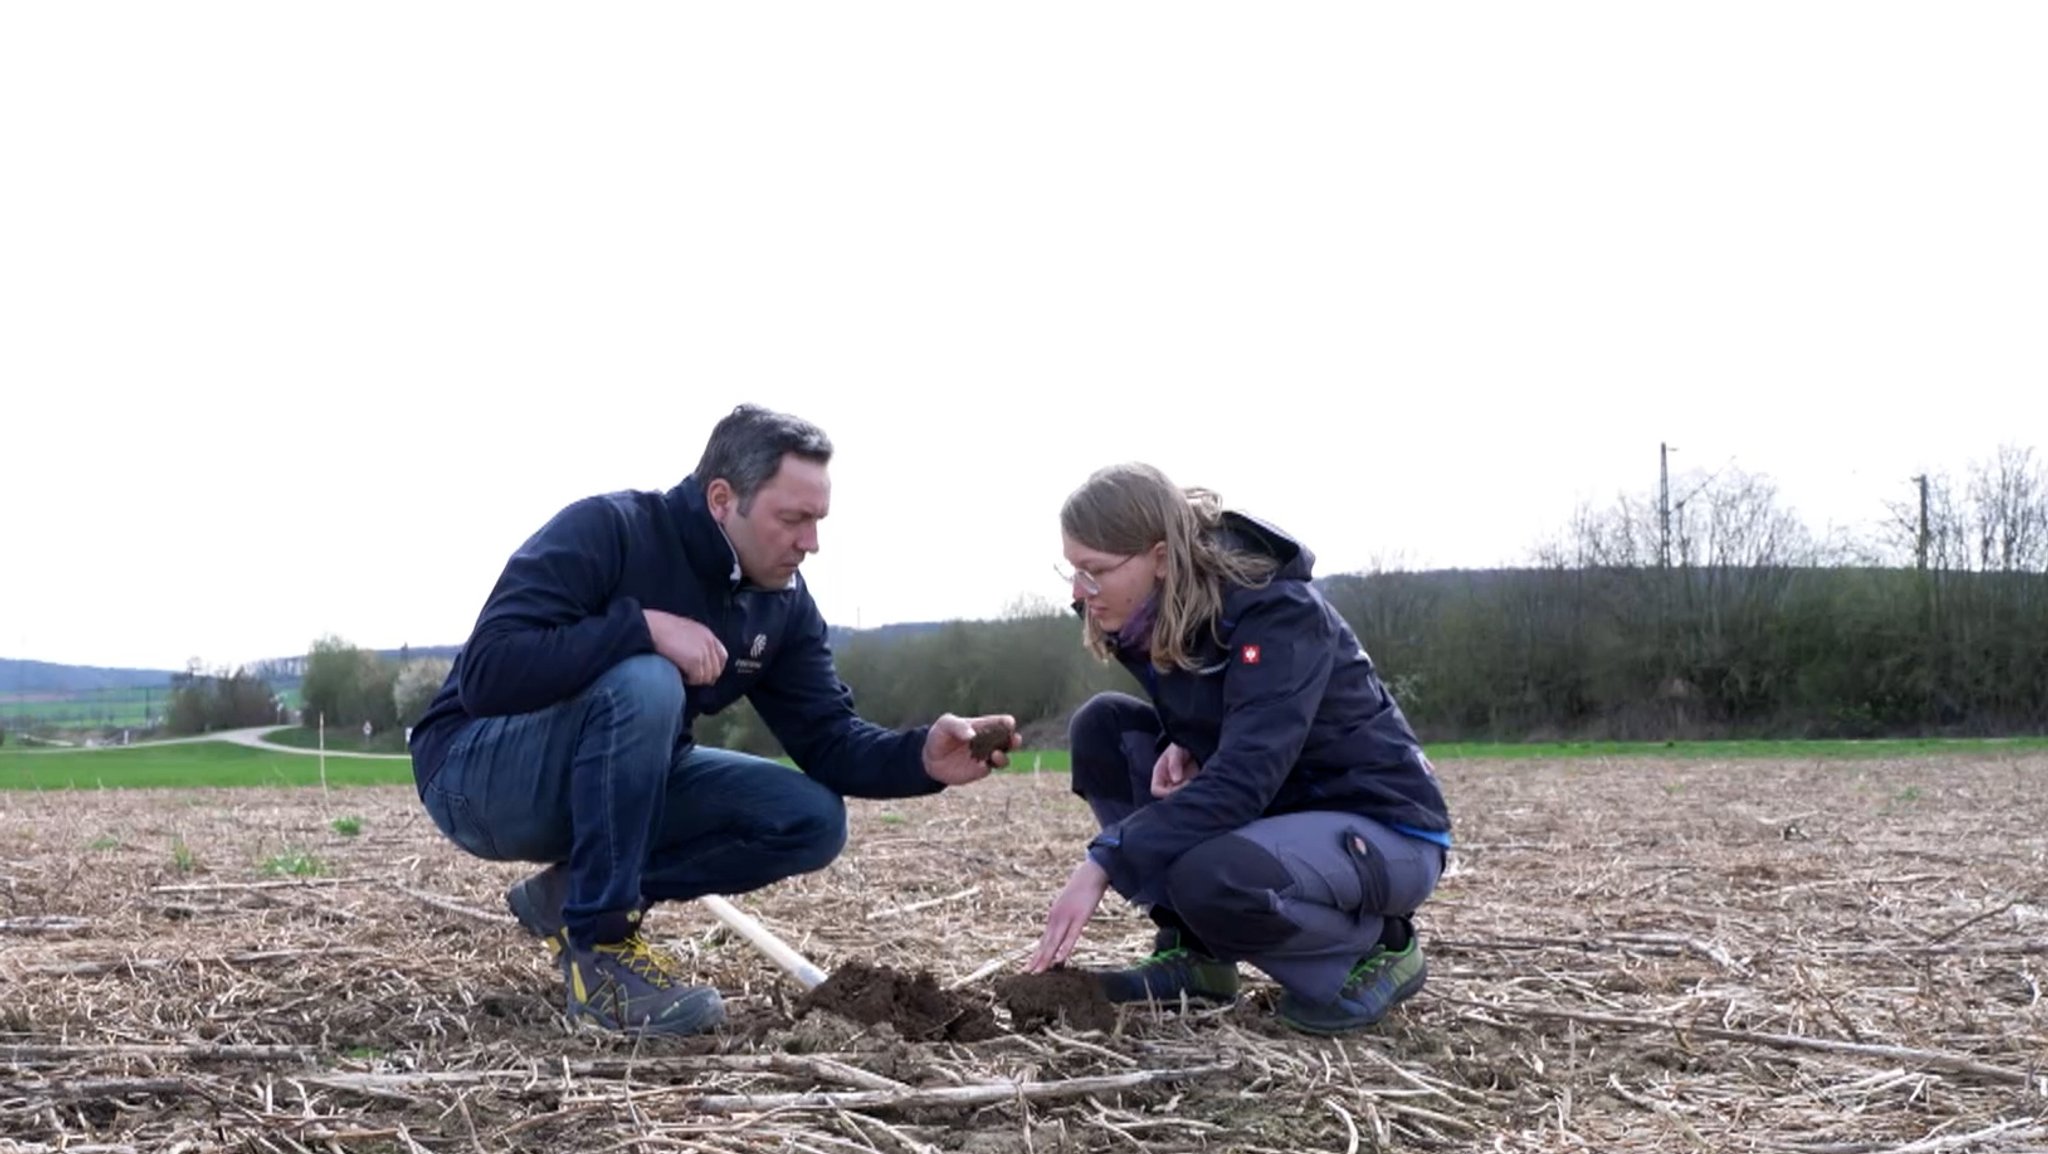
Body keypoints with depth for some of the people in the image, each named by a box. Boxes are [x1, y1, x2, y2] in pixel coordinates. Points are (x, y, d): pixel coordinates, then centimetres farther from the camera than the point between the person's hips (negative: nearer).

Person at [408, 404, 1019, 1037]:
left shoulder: (783, 604, -2)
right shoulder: (606, 530, -23)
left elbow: (829, 742, -6)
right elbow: (485, 671, -32)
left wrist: (923, 758, -26)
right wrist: (642, 625, -37)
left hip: (616, 783, 7)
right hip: (477, 773, -7)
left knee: (812, 819, -10)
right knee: (644, 685, -36)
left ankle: (572, 894, -1)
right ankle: (600, 950, -24)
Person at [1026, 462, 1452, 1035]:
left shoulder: (1279, 614, -26)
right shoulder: (1169, 608, -3)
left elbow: (1241, 779, -36)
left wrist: (1103, 865, -37)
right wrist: (1179, 745, -9)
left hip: (1381, 827, -8)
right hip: (1270, 809, 8)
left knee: (1211, 879, -37)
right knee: (1100, 727, -4)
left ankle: (1374, 947, -6)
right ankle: (1192, 953, -1)